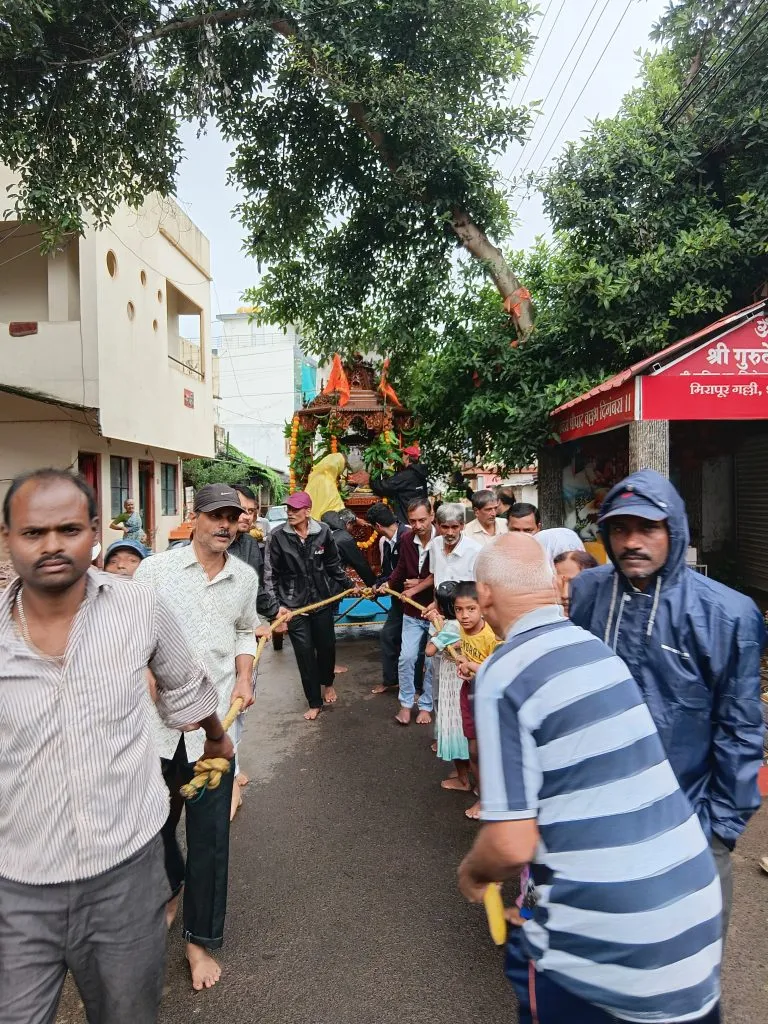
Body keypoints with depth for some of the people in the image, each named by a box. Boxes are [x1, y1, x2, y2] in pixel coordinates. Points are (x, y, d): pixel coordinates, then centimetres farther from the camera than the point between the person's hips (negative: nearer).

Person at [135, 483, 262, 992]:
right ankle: (169, 888, 49)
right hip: (156, 720, -1)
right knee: (154, 822, 16)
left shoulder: (245, 577, 6)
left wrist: (244, 678, 5)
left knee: (210, 834, 6)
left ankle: (201, 939, 26)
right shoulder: (155, 569, -5)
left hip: (216, 722, 1)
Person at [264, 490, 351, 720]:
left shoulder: (323, 532, -5)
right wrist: (276, 604, -13)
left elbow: (334, 564, 9)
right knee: (305, 653, 3)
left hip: (323, 600, 2)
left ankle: (328, 683, 45)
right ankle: (314, 703, 20)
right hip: (294, 604, -2)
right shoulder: (278, 536, -10)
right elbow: (270, 574, -6)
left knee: (327, 645, 13)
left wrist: (348, 585, 15)